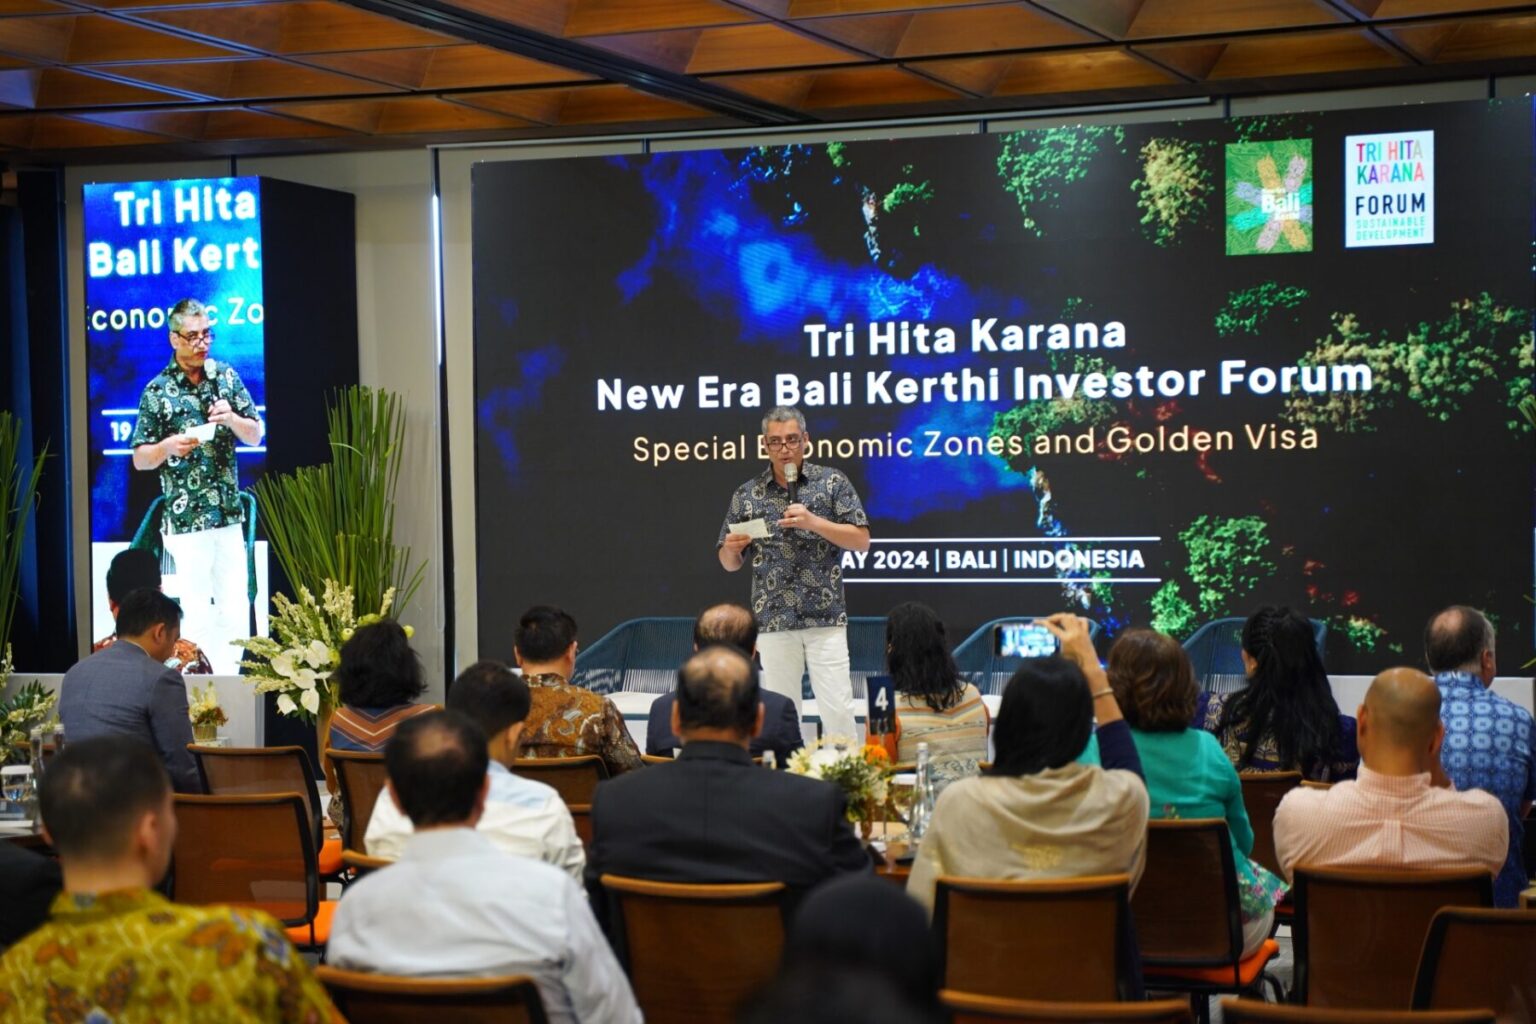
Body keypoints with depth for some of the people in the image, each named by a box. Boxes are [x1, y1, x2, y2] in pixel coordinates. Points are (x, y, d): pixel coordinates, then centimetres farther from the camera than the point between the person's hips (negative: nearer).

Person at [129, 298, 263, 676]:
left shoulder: (226, 377, 8)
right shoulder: (157, 391, -1)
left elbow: (256, 435, 12)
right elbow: (140, 460, 2)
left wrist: (232, 419, -9)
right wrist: (168, 446, -18)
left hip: (229, 516, 4)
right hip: (184, 520, -4)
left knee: (235, 611, 5)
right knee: (198, 616, -3)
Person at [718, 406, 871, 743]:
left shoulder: (832, 482, 3)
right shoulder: (747, 495, 8)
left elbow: (861, 540, -2)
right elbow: (729, 563, 12)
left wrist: (813, 522, -15)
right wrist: (732, 548, -12)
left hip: (826, 618, -2)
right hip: (773, 622, 2)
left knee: (837, 709, -4)